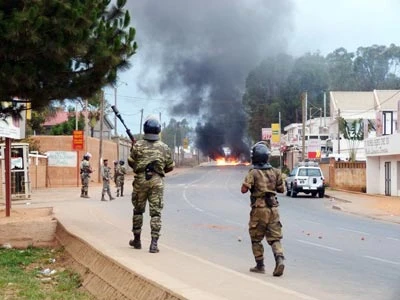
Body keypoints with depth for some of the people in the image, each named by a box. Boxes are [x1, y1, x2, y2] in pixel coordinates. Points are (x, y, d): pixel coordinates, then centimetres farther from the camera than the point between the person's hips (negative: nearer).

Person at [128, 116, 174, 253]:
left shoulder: (138, 145, -5)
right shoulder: (164, 147, 0)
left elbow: (131, 162, 4)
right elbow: (170, 166, 8)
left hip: (140, 180, 0)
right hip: (157, 182, 0)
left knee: (138, 210, 15)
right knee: (155, 212, 1)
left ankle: (137, 240, 23)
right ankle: (154, 243, -6)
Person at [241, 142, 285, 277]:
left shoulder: (253, 173, -10)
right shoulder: (275, 172, 3)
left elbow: (244, 189, -17)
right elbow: (281, 189, 11)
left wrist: (247, 181, 2)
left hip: (259, 209, -3)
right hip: (273, 208, 3)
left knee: (256, 239, 11)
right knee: (275, 238, 5)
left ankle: (260, 265, 14)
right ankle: (279, 259, -17)